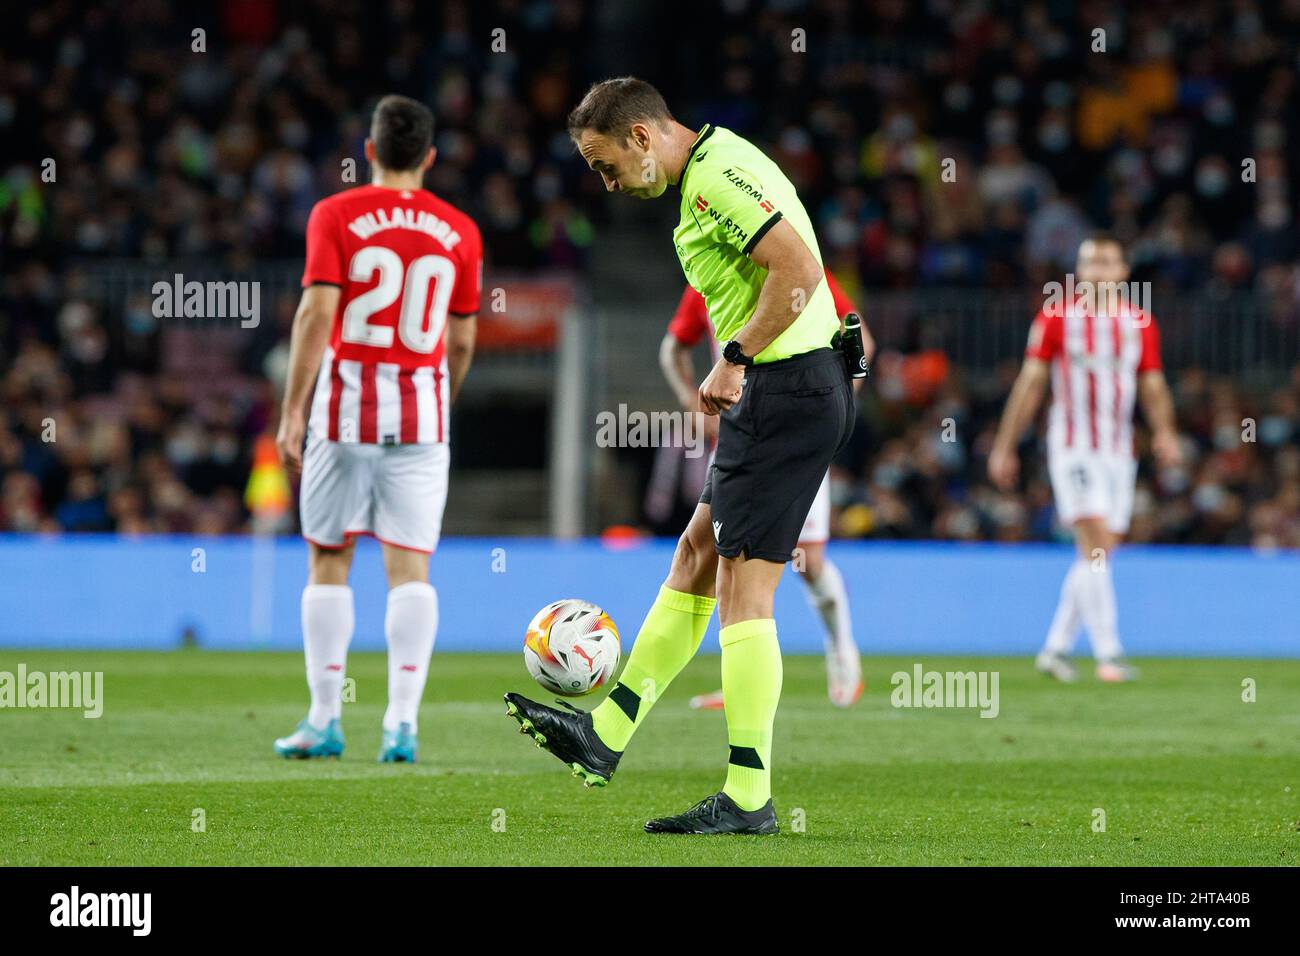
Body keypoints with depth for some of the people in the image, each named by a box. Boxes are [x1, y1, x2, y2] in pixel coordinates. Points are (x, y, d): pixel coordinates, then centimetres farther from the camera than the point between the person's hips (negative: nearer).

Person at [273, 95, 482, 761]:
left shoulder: (335, 215, -2)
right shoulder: (459, 231, 6)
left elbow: (317, 313, -11)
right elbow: (462, 341, 10)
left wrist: (292, 412, -9)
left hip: (346, 403, -2)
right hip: (421, 411, 2)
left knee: (328, 560, 8)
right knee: (410, 565, 0)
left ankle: (324, 720, 9)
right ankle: (403, 724, -8)